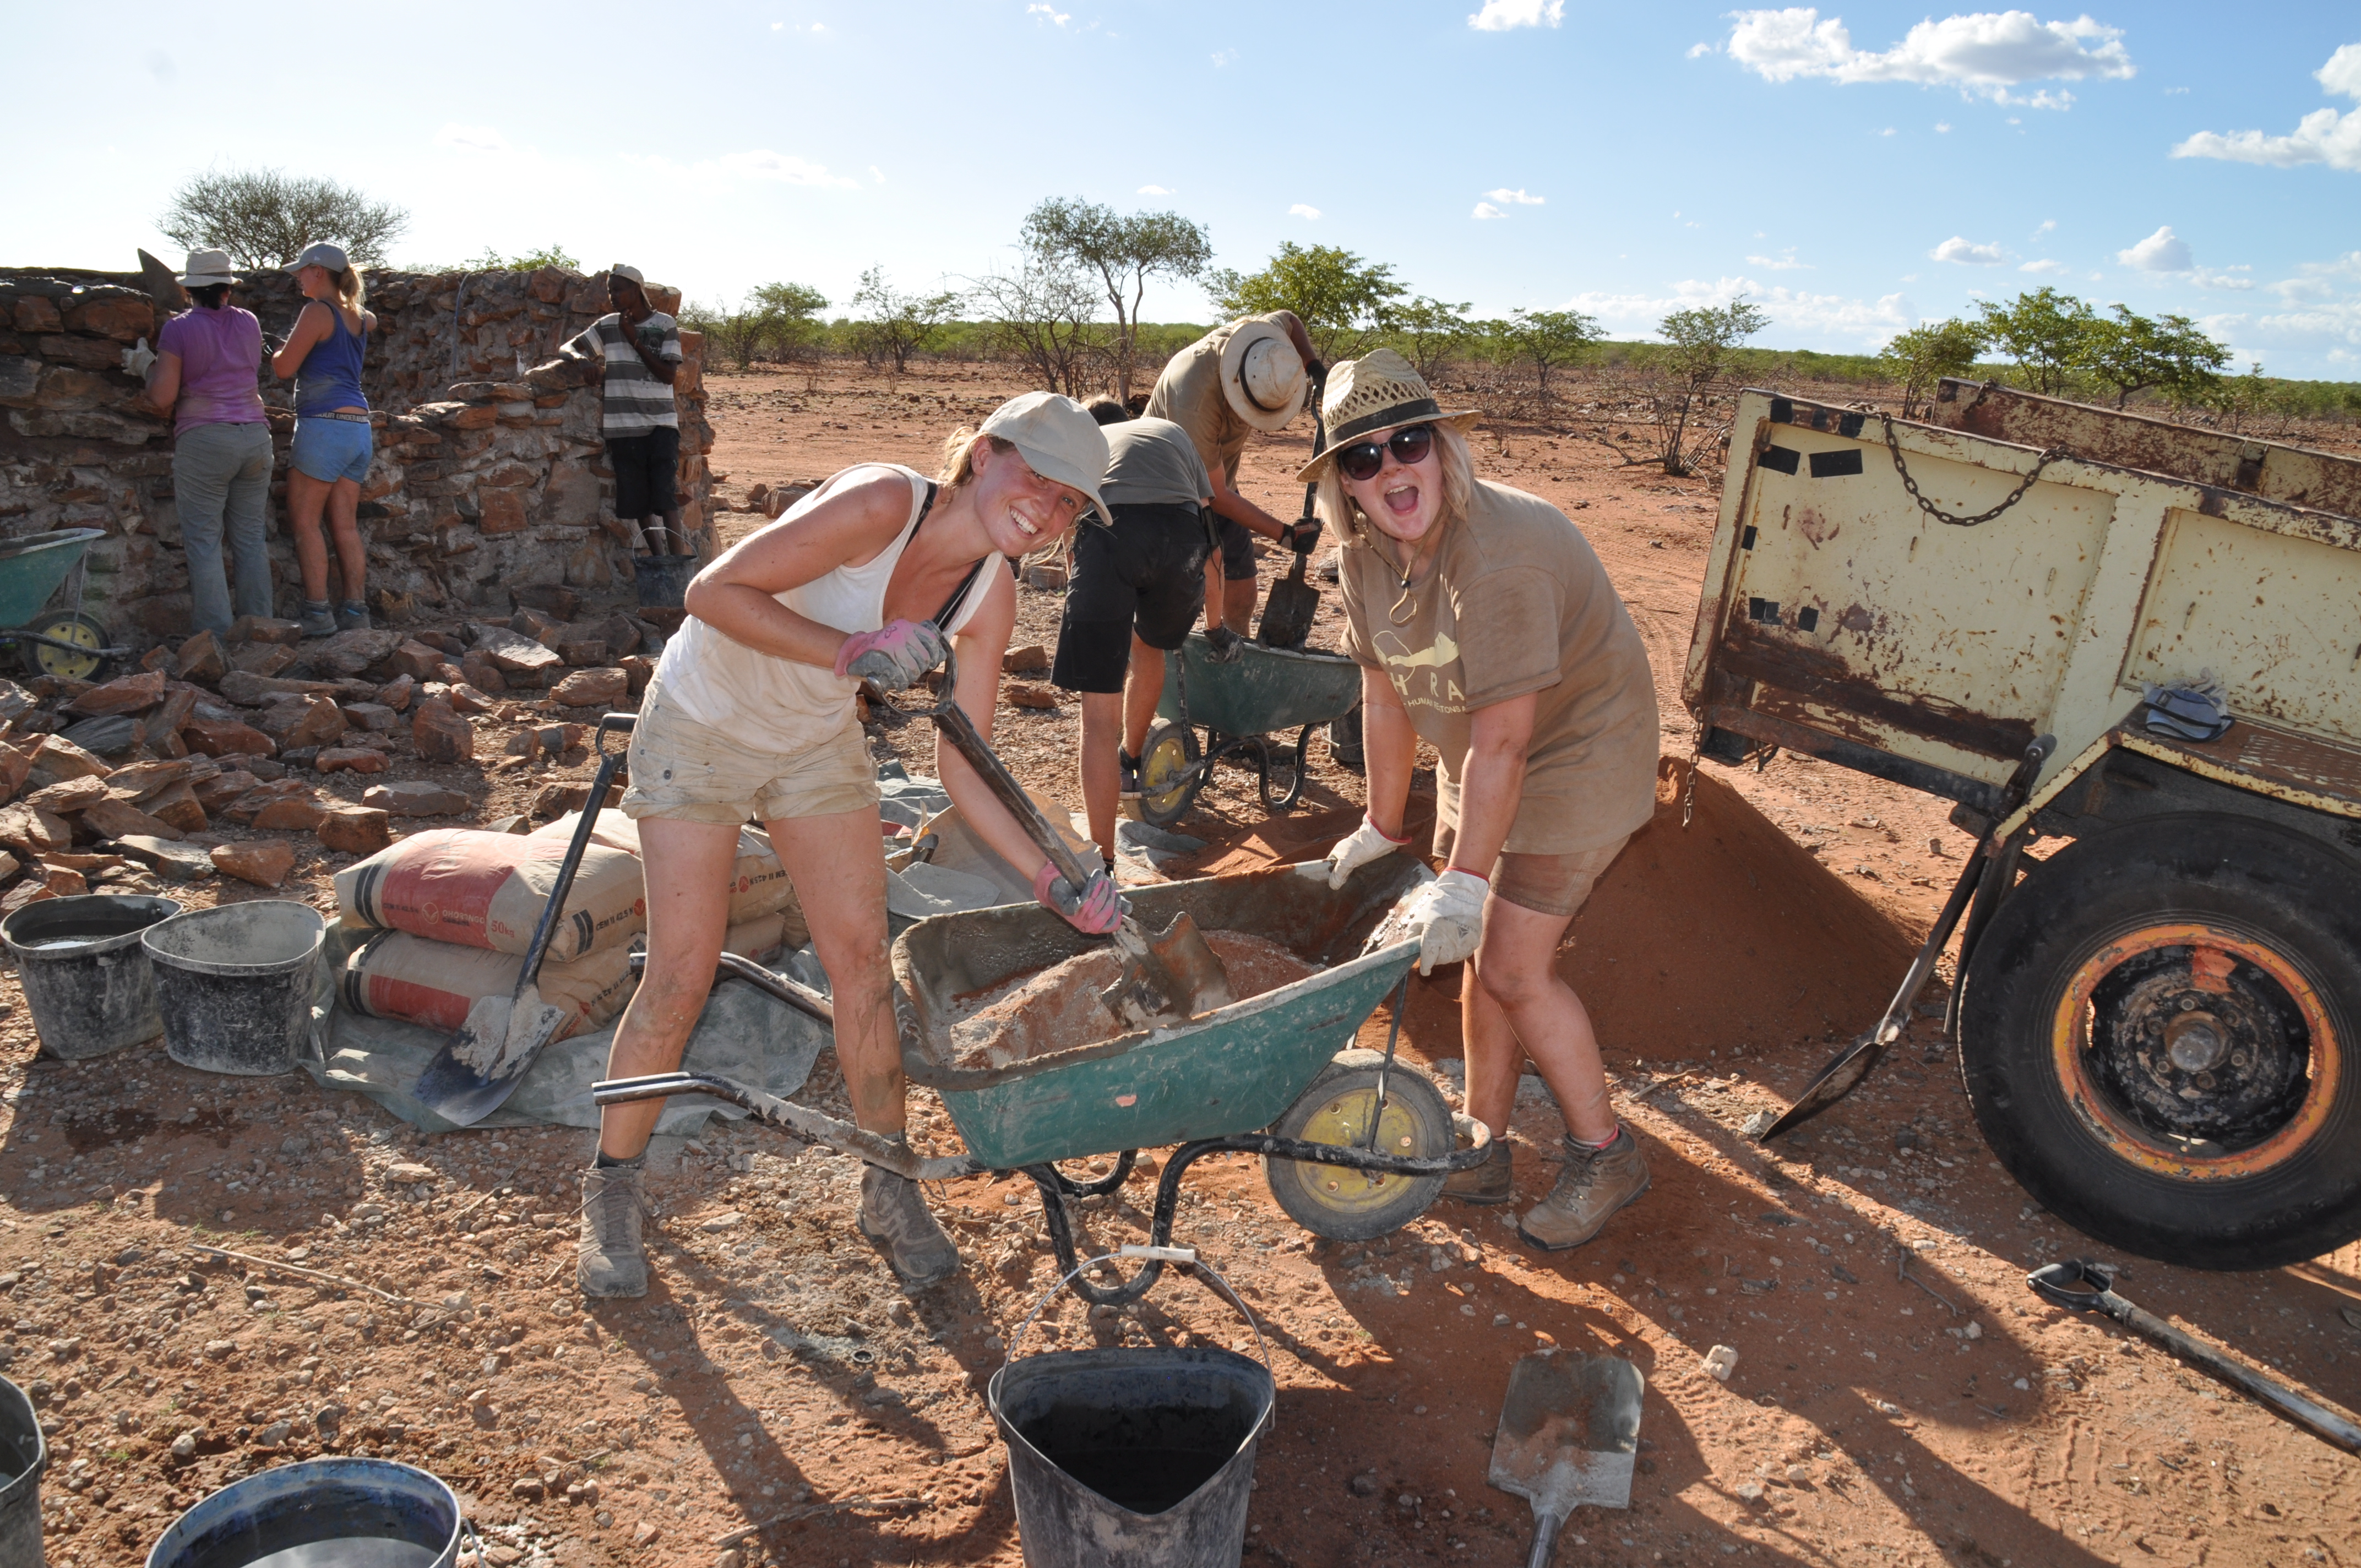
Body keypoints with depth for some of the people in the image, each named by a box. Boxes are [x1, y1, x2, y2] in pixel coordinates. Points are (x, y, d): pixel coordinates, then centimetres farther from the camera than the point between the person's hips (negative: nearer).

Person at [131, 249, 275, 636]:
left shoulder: (179, 329, -4)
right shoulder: (249, 323, 9)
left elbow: (162, 397, -8)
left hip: (203, 440, -4)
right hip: (255, 434, 4)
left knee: (204, 542, 1)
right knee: (251, 539, 9)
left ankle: (216, 634, -2)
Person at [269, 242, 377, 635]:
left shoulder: (317, 312, -8)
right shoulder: (358, 316, 16)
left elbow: (284, 368, -8)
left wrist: (278, 352, 12)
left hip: (324, 425, -8)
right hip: (358, 427, 8)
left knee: (304, 520, -3)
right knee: (346, 526, 6)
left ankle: (318, 613, -8)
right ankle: (355, 612, 3)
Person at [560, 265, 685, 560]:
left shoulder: (665, 325, 2)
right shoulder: (607, 326, 10)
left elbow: (669, 375, -6)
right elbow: (567, 347, 13)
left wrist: (634, 340, -8)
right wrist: (577, 356, -11)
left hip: (661, 425, -3)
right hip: (623, 428, 3)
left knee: (666, 496, -16)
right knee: (638, 504, 2)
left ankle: (678, 557, -15)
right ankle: (659, 560, 10)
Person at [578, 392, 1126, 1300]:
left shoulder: (991, 596, -12)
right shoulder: (881, 504, -30)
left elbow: (963, 770, -10)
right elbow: (716, 592, -29)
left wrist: (1053, 883, -18)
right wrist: (848, 651, -39)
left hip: (818, 743, 5)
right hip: (700, 726, -5)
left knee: (863, 959, 2)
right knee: (682, 974, -5)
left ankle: (890, 1190, 18)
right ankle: (611, 1190, 17)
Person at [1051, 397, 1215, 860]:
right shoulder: (1172, 432, 41)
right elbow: (1206, 503, 40)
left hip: (1108, 530, -2)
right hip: (1183, 532, 2)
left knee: (1100, 712, 0)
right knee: (1151, 646, 34)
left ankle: (1103, 861, -2)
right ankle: (1130, 764, 55)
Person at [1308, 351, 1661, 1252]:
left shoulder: (1499, 553, -32)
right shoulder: (1367, 555, -7)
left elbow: (1501, 740, -31)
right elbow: (1386, 697, 2)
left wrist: (1464, 881, -29)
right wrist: (1384, 827, 7)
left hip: (1577, 759, -8)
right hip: (1480, 762, 8)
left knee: (1512, 967, -7)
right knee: (1481, 953, 11)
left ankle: (1605, 1156, 15)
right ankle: (1484, 1151, 27)